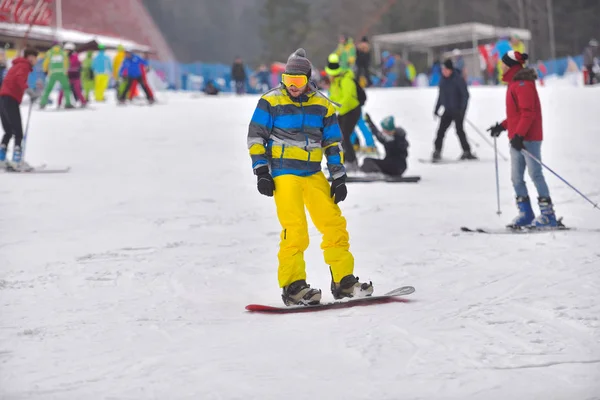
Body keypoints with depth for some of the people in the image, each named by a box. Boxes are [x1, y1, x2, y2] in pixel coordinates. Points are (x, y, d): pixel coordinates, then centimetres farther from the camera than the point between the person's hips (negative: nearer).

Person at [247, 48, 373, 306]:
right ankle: (293, 286, -11)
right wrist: (261, 172, -7)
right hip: (284, 174, -4)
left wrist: (339, 177, 8)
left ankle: (343, 281, 10)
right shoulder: (270, 101, -1)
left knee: (334, 224, 1)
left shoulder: (322, 105, 8)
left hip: (314, 174, 4)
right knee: (295, 229, -16)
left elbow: (333, 144, 13)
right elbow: (256, 137, 0)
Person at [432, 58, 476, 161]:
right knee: (441, 130, -2)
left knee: (459, 129, -9)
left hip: (458, 110, -6)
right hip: (448, 110, 6)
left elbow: (465, 95, -14)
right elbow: (441, 96, 19)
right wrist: (436, 109, 17)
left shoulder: (458, 79, -13)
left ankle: (467, 152, 0)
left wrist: (462, 109, -21)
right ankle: (437, 152, 1)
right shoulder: (443, 80, 7)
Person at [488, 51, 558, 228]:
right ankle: (525, 213, 13)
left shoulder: (523, 84, -14)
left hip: (528, 138, -10)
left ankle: (548, 214, -6)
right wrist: (502, 126, 21)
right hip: (517, 138, 10)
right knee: (516, 177, 8)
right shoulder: (515, 83, 17)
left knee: (535, 174, -8)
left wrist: (519, 134, -26)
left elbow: (528, 113, -21)